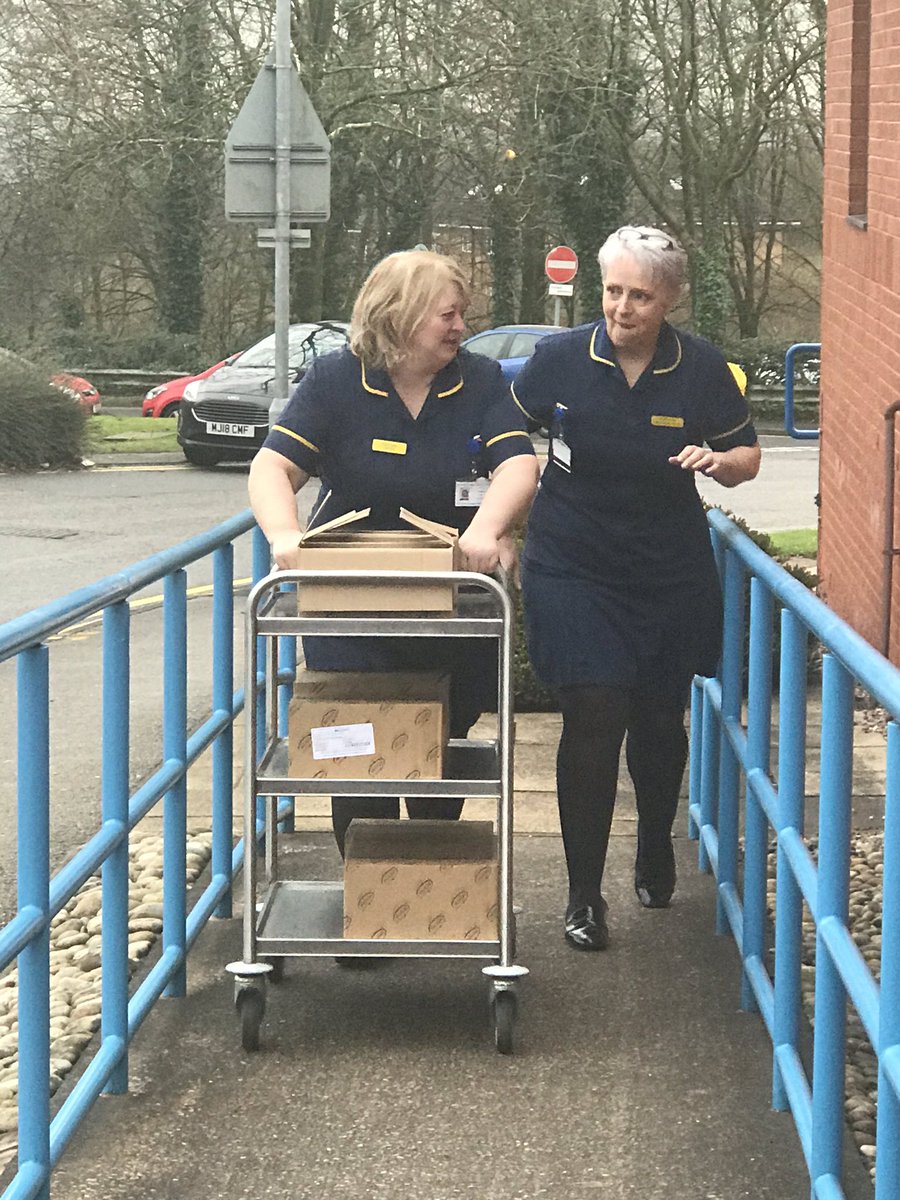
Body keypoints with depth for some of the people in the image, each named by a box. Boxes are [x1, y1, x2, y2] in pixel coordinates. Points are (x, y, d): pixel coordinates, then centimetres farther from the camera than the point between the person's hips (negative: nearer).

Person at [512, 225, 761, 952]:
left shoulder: (703, 369, -5)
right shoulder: (561, 359, -8)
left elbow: (747, 455, 7)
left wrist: (717, 461, -16)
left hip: (672, 578, 2)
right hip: (575, 572, -2)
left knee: (659, 721, 13)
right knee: (595, 720, -12)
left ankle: (655, 852, 43)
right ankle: (584, 897, -2)